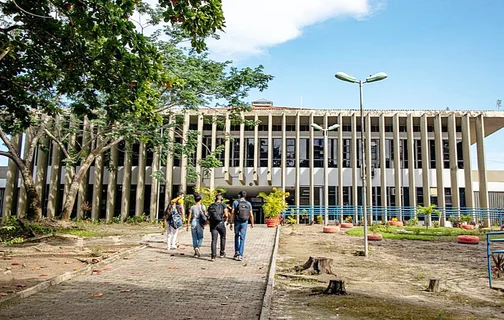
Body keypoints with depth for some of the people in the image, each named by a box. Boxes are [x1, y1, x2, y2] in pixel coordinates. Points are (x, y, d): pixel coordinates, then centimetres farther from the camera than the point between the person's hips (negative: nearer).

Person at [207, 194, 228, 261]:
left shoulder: (210, 206, 13)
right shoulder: (223, 205, 2)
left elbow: (208, 216, 9)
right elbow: (226, 215, -8)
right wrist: (225, 220, 12)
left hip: (212, 224, 2)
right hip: (221, 224, -2)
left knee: (214, 240, 2)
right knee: (223, 238, 19)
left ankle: (213, 256, -7)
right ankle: (222, 253, 26)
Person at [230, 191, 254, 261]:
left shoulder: (235, 202, -2)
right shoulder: (248, 204, 3)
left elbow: (232, 213, -8)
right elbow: (251, 215, 1)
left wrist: (231, 223, -5)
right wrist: (252, 223, 15)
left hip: (237, 222, 0)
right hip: (244, 223, 1)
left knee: (237, 236, 20)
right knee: (242, 239, 3)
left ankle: (237, 252, 18)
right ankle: (240, 255, -1)